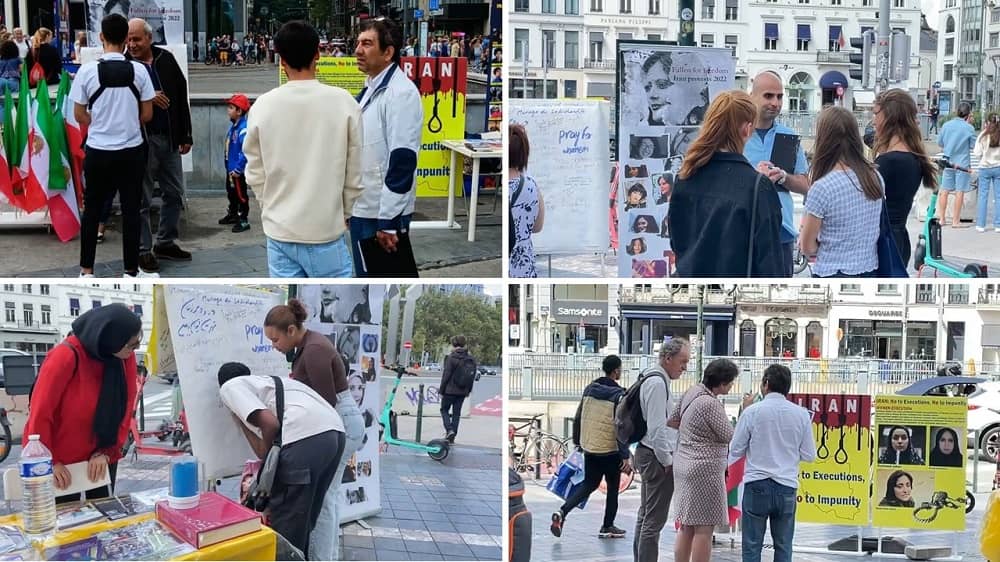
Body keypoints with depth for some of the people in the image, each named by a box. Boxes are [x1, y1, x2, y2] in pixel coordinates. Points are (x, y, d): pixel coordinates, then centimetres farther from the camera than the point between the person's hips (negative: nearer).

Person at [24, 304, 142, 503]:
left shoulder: (126, 356, -8)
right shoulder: (66, 356, -24)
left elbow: (125, 410, -2)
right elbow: (40, 413, -19)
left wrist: (106, 452, -9)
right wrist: (49, 462, -16)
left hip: (100, 457, 5)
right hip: (61, 462, -5)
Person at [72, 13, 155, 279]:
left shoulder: (87, 70, -9)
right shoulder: (138, 70, -8)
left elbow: (79, 115, -1)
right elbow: (147, 114, -1)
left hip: (97, 151, 0)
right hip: (131, 151, 0)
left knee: (92, 210, 11)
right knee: (130, 210, 8)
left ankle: (86, 271, 15)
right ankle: (131, 270, 13)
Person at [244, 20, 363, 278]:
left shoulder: (263, 106, -5)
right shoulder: (343, 102, -9)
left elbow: (255, 174, 3)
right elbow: (355, 172, -2)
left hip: (280, 231, 2)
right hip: (326, 230, -2)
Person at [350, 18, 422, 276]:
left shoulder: (401, 92, -16)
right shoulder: (369, 90, 13)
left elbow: (402, 161, -22)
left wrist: (388, 221, -23)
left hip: (384, 215, -9)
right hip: (363, 210, 9)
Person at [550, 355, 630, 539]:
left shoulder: (589, 389, 4)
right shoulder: (618, 394, -14)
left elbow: (578, 418, 10)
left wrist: (577, 442, 22)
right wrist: (625, 456, -14)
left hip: (589, 448, 5)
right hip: (610, 450, -5)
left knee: (589, 484, 16)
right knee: (613, 487, 13)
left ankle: (562, 512, -4)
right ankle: (607, 527, 20)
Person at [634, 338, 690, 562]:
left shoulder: (656, 380, 16)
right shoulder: (657, 382, -16)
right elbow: (656, 428, -21)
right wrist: (667, 461, -15)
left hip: (648, 454, 11)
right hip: (657, 457, -11)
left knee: (646, 515, 17)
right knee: (655, 519, -9)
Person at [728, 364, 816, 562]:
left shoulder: (752, 411, -7)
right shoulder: (801, 414, 0)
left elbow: (736, 450, 0)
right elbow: (809, 455, 4)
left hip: (757, 485, -2)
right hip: (786, 487, 2)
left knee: (752, 545, 4)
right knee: (783, 546, 10)